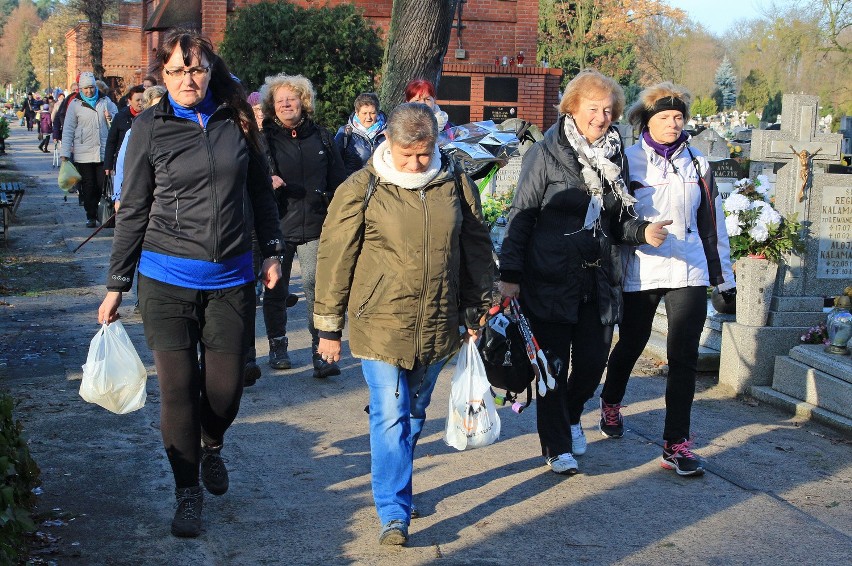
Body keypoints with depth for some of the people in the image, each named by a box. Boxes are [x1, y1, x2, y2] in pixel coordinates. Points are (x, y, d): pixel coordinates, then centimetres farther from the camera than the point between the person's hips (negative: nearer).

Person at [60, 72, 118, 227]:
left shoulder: (106, 101, 8)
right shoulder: (75, 104, 3)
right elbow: (68, 130, 3)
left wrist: (111, 118, -7)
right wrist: (65, 153, -3)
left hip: (104, 152, 1)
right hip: (83, 154, -1)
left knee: (103, 185, 0)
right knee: (88, 186, 4)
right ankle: (91, 216, 11)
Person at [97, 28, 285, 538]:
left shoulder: (236, 118, 2)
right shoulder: (150, 128, -3)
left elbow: (261, 189, 13)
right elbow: (134, 211, 2)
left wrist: (273, 251, 9)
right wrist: (116, 286, 2)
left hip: (231, 278, 2)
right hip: (168, 278, -1)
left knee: (226, 387, 4)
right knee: (178, 389, -1)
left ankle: (212, 447, 39)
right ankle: (188, 491, 18)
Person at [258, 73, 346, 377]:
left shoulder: (321, 138, 10)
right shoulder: (264, 140, 4)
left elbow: (338, 181, 13)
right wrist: (267, 182, -18)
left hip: (315, 227, 0)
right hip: (277, 226, 0)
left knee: (317, 288, -8)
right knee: (276, 289, 10)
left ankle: (321, 351, -4)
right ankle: (277, 346, 24)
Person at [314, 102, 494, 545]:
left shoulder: (455, 185, 1)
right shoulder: (361, 189, -8)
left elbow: (476, 249, 12)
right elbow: (335, 259, -4)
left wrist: (479, 309, 14)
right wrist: (329, 327, -1)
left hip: (438, 327, 4)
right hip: (381, 326, -4)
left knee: (414, 414, 17)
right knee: (390, 417, -4)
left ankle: (395, 488, 36)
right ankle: (393, 513, 5)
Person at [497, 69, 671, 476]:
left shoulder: (615, 156, 9)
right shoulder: (547, 153, -7)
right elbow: (521, 215, -7)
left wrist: (643, 231, -6)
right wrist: (510, 274, -13)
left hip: (600, 279, 5)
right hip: (551, 278, -4)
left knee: (593, 359, 8)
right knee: (554, 363, 3)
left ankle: (570, 416, 39)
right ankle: (556, 446, 18)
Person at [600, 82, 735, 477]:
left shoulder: (696, 163, 8)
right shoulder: (628, 161, -2)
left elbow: (711, 221, 14)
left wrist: (722, 273, 15)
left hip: (689, 271, 2)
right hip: (640, 271, -2)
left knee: (684, 356, -4)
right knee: (631, 345, 14)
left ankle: (676, 444, 1)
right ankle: (611, 404, 43)